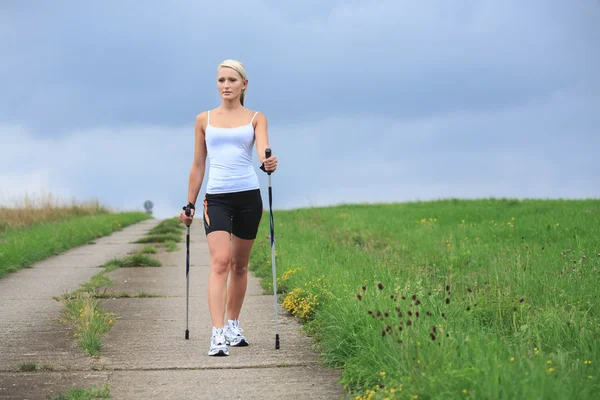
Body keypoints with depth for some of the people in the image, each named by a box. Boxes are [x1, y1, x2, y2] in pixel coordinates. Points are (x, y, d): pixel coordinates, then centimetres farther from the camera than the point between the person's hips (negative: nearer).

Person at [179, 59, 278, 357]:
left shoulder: (256, 118, 6)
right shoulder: (204, 120, 9)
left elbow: (262, 149, -12)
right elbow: (198, 165, 13)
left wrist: (268, 162, -36)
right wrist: (189, 204, 12)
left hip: (248, 196, 1)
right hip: (216, 197, -1)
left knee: (240, 265, 11)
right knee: (220, 262, -16)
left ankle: (233, 325, 29)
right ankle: (218, 335, -23)